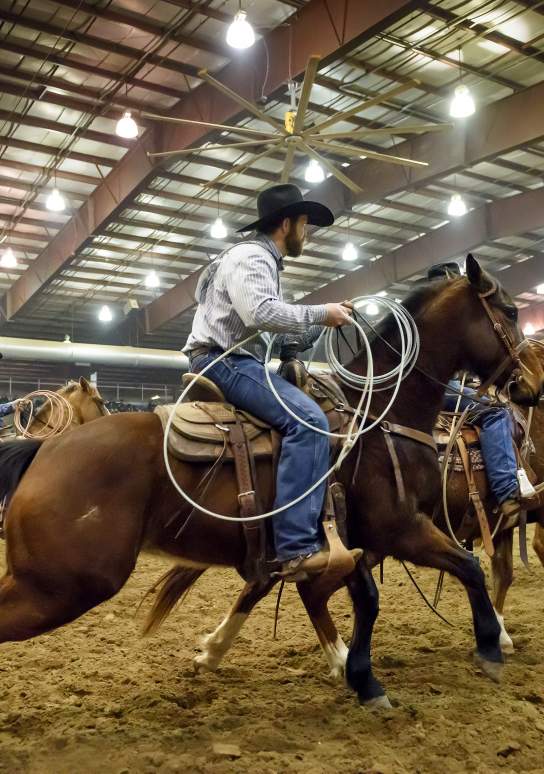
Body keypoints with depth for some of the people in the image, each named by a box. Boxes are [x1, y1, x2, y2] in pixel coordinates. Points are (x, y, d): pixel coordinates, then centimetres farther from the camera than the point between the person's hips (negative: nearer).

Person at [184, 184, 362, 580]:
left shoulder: (263, 262, 24)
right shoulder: (250, 256, -8)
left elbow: (280, 333, 20)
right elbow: (261, 313, -27)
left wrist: (323, 324, 10)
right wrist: (321, 313, -17)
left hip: (235, 362, 11)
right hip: (224, 362, -11)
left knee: (306, 416, 14)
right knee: (308, 420, -26)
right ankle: (297, 547, -30)